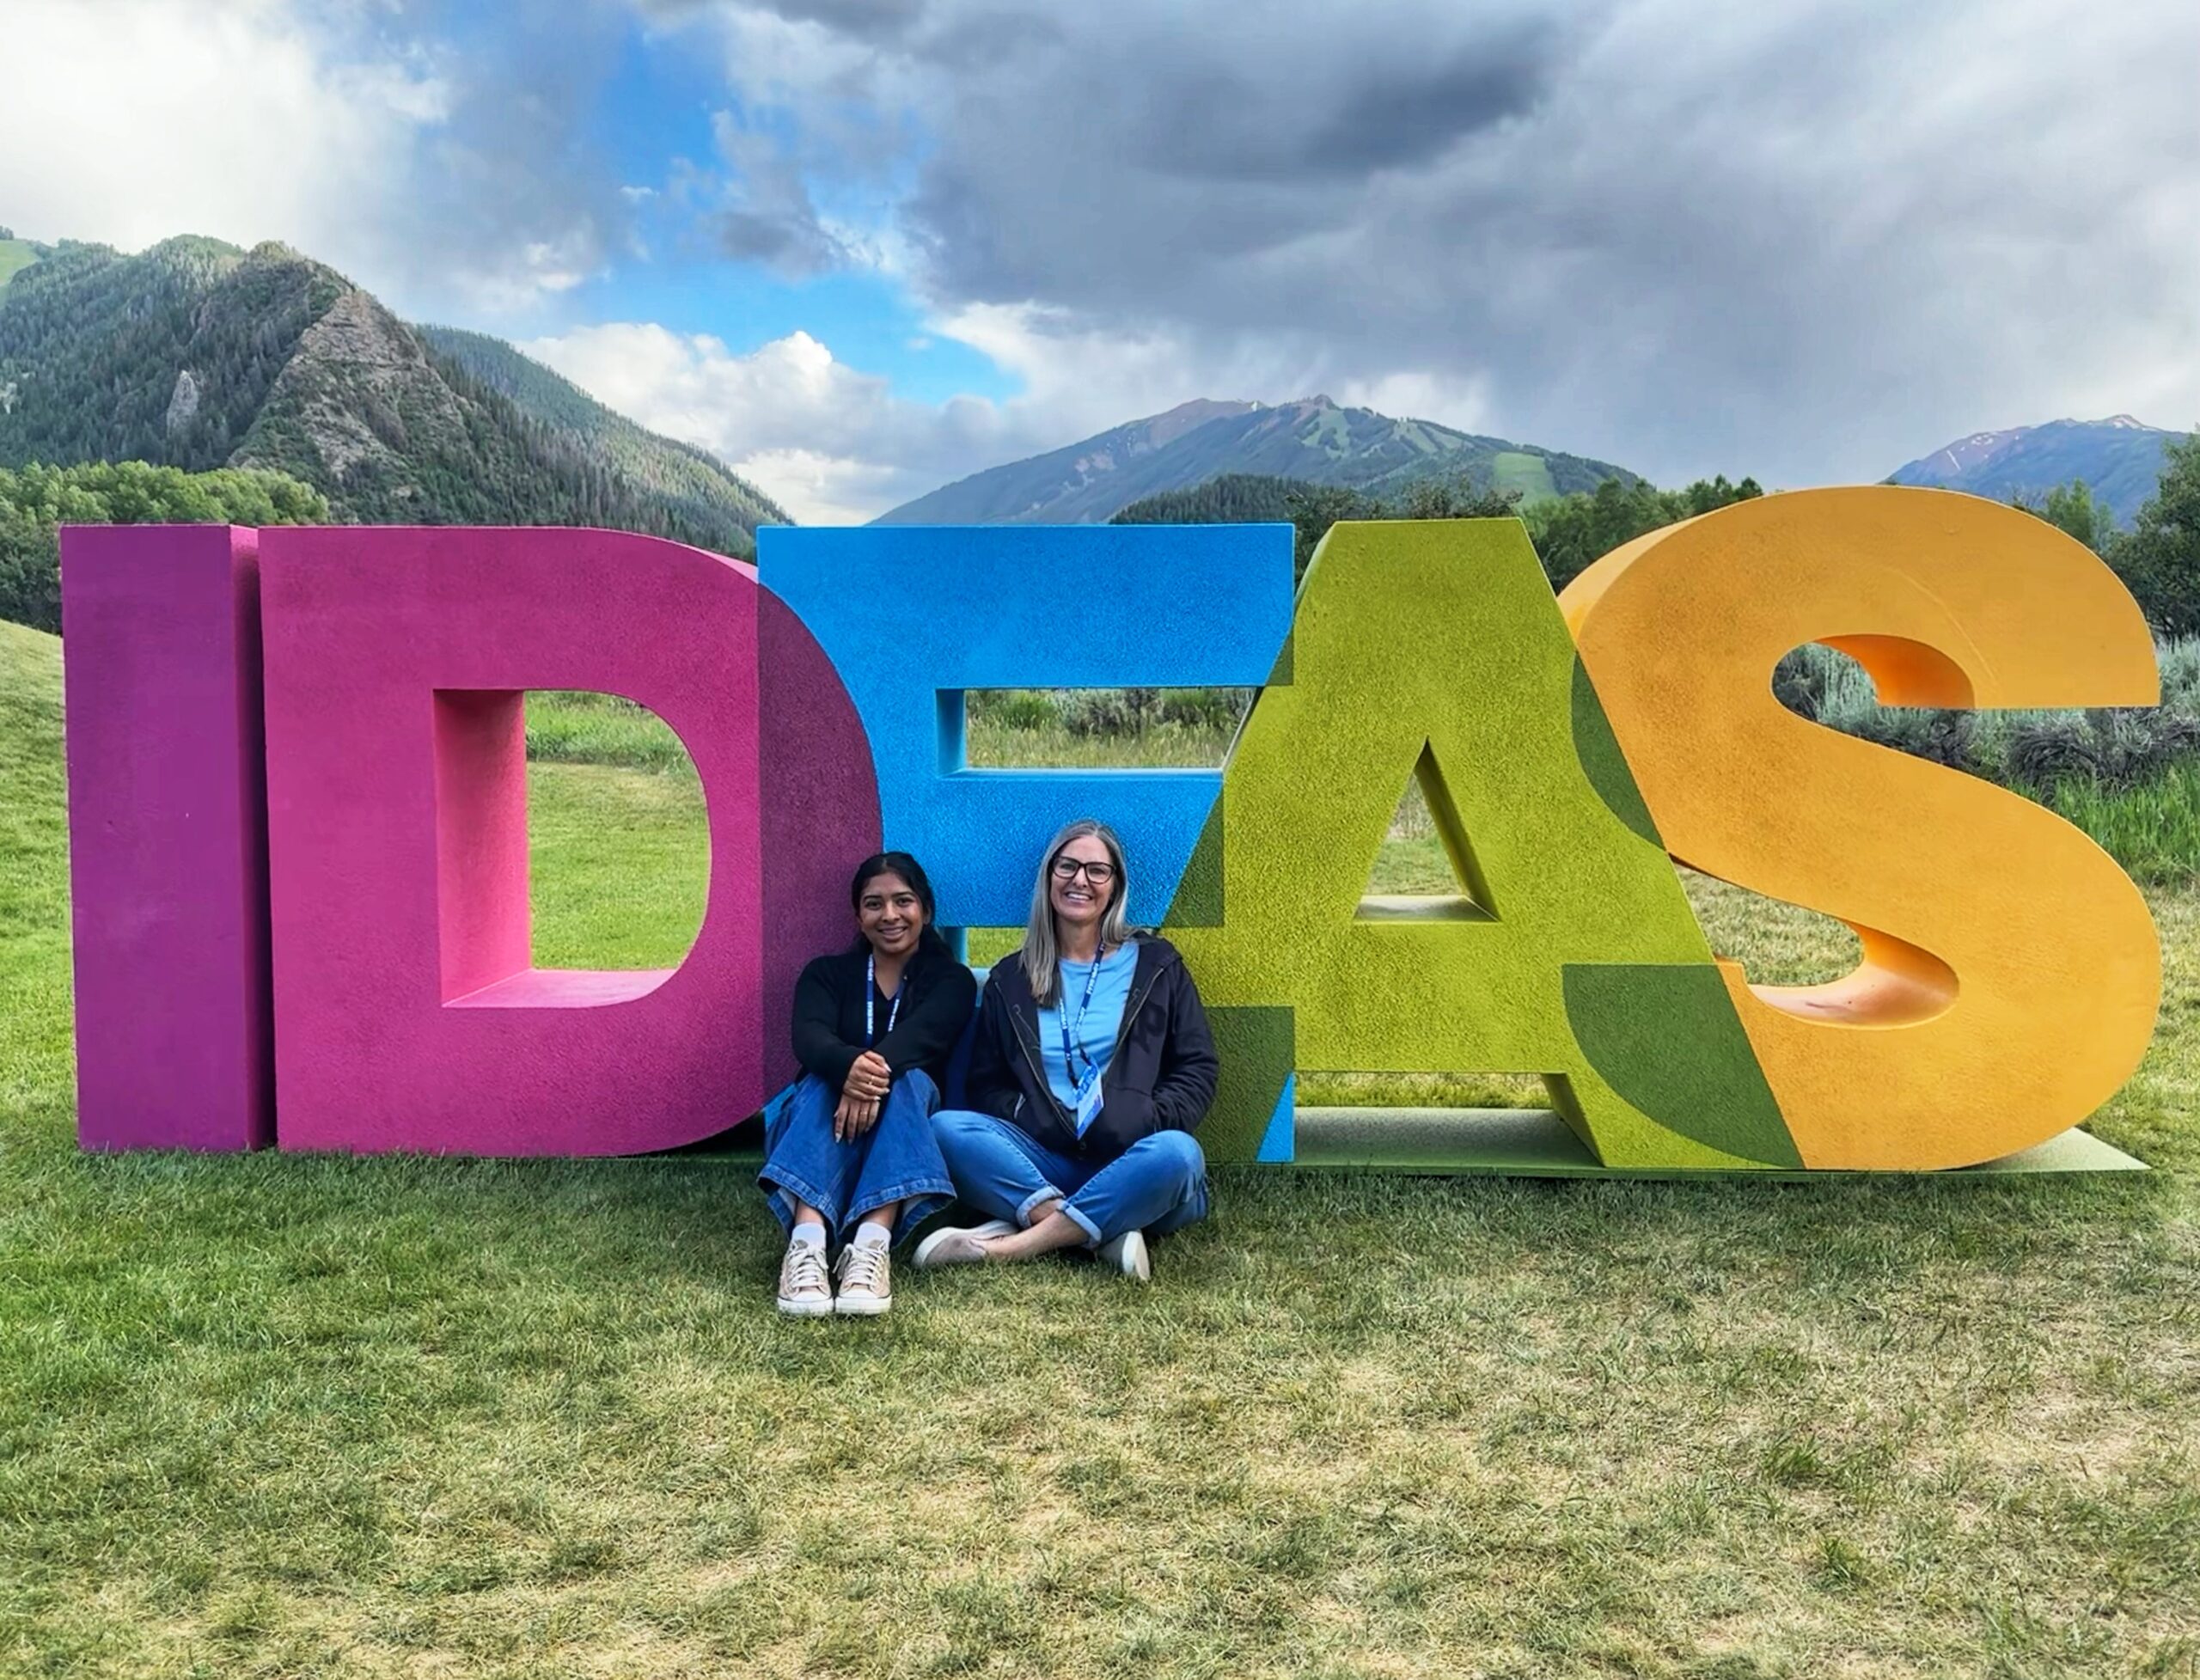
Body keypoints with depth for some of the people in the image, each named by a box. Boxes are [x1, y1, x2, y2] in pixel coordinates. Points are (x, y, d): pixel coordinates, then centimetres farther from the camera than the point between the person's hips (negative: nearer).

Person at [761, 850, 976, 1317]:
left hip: (909, 1134, 0)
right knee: (826, 1080, -31)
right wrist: (850, 1066, -37)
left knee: (909, 1078, -31)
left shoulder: (951, 980, 11)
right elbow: (810, 1039, -11)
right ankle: (807, 1242, -54)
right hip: (823, 1130, 1)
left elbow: (922, 1033, -14)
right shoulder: (827, 974, 13)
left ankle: (873, 1243, -52)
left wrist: (879, 1071, -38)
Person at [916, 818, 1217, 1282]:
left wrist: (1147, 1117, -12)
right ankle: (1106, 1231, -32)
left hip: (1132, 1165, -1)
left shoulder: (1155, 965, 13)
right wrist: (1034, 1119, -9)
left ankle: (1017, 1242, -31)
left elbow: (1197, 1070, 8)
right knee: (946, 1127, -24)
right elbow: (986, 1086, 12)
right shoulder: (1011, 979, 17)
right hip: (1044, 1162, 2)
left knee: (1177, 1153, -36)